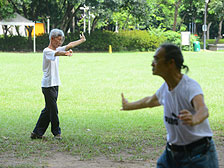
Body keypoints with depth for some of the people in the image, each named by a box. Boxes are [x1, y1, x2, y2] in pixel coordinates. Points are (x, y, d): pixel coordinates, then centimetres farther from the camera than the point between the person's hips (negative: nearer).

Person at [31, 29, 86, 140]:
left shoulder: (57, 49, 13)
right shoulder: (47, 51, -14)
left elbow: (70, 45, 26)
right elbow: (56, 54, -35)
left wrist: (82, 40, 36)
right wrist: (66, 53, -55)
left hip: (55, 85, 9)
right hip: (48, 85, -9)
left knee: (48, 110, 9)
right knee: (53, 110, -4)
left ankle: (37, 133, 13)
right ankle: (56, 132, 6)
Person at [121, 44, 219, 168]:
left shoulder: (190, 86, -22)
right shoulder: (165, 87, 2)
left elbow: (203, 110, -41)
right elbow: (150, 101, 24)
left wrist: (194, 119, -64)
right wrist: (129, 106, 41)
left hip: (198, 154, -7)